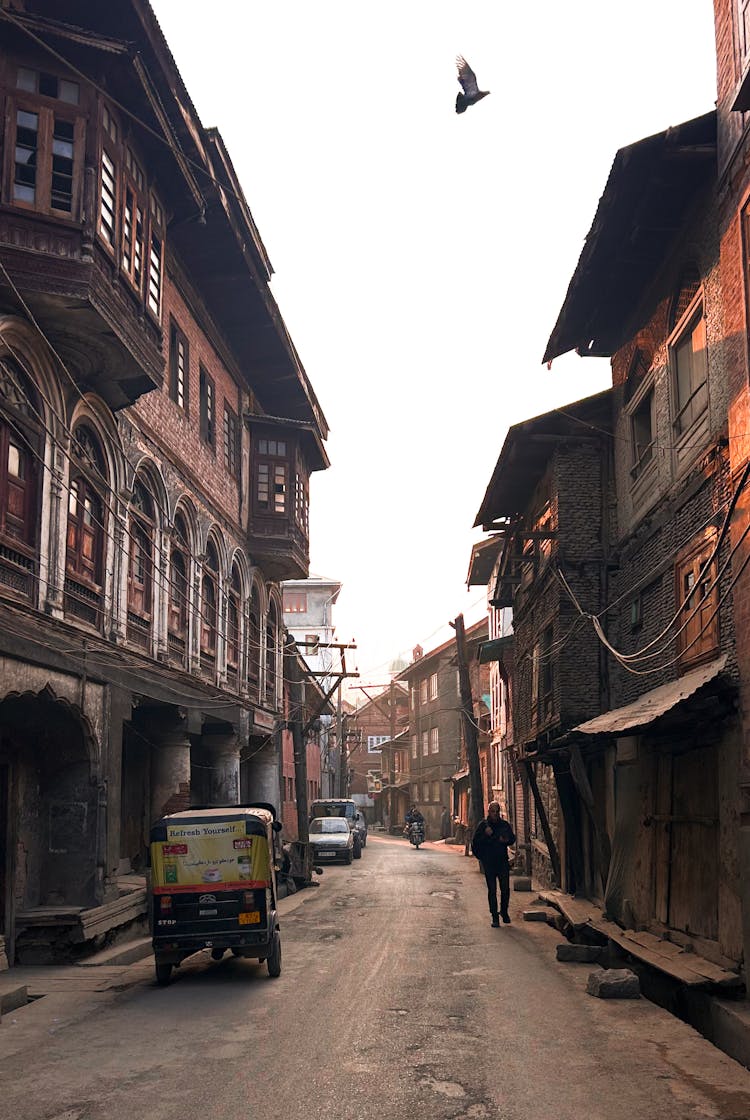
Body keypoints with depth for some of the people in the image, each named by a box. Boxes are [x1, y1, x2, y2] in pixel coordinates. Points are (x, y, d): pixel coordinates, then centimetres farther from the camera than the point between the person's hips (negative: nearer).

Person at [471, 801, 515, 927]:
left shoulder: (505, 824, 7)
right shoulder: (483, 825, 1)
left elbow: (513, 838, 15)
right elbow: (475, 841, -3)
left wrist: (506, 840, -7)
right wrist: (485, 835, -18)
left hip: (503, 861, 2)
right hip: (489, 863, -2)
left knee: (505, 889, -2)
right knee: (492, 890, 1)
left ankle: (504, 911, 22)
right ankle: (495, 917, 7)